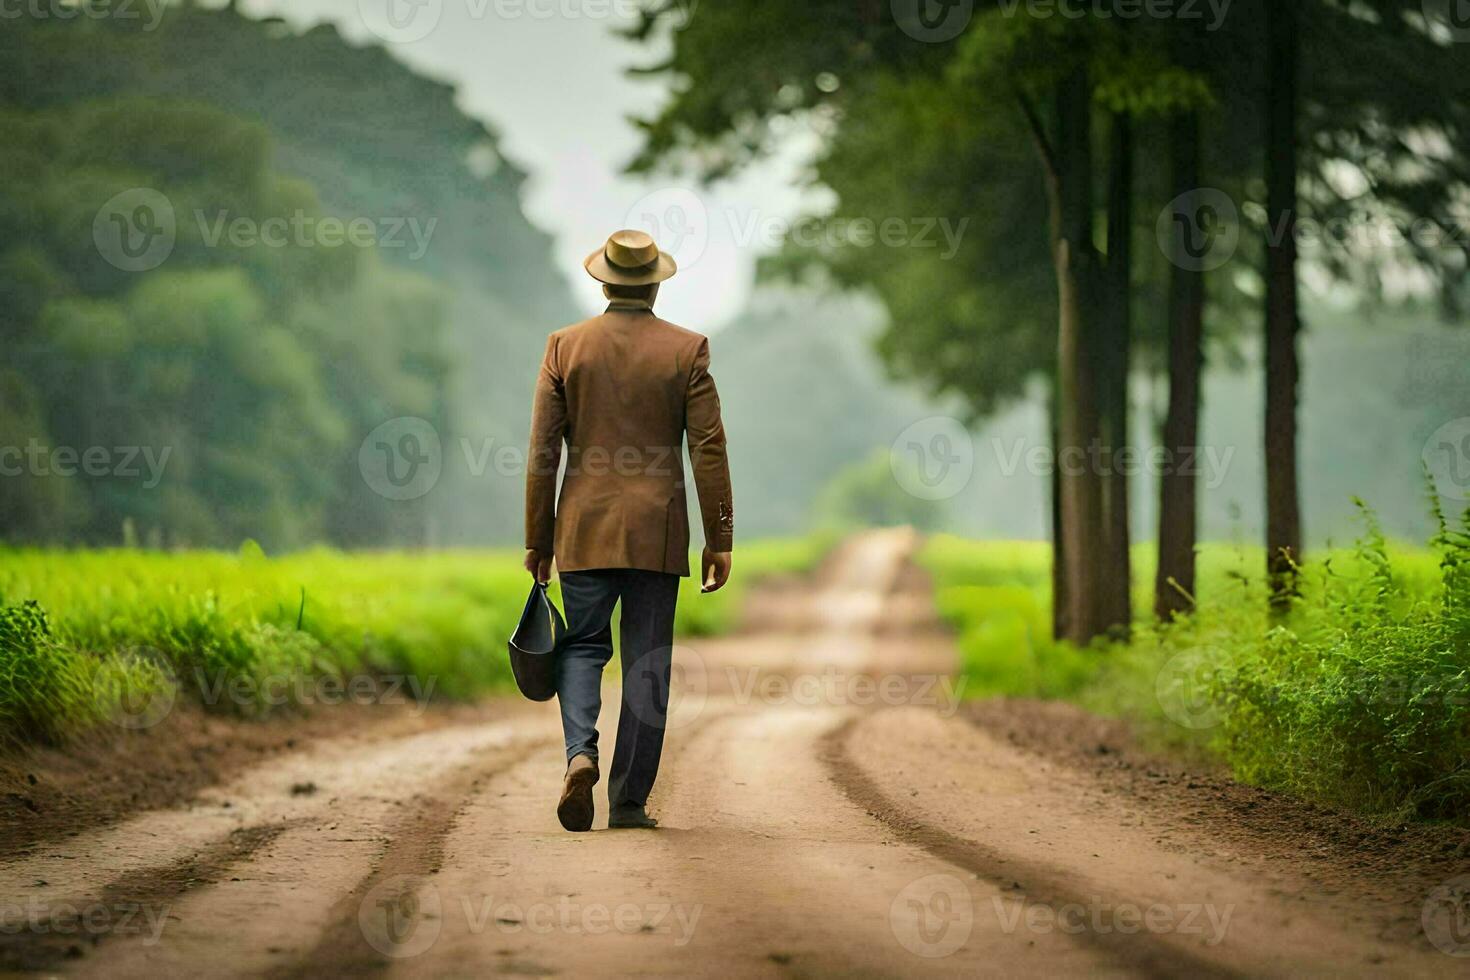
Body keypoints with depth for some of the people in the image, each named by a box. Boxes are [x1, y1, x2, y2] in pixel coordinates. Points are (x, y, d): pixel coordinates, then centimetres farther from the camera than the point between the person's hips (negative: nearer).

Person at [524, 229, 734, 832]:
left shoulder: (565, 346, 1)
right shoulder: (687, 350, -1)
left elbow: (542, 450, 1)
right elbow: (709, 448, -4)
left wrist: (538, 540, 7)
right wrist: (720, 539, 1)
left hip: (585, 530, 1)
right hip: (658, 531, -1)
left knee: (582, 645, 12)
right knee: (647, 661, 5)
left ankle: (581, 751, -15)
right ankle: (629, 800, 5)